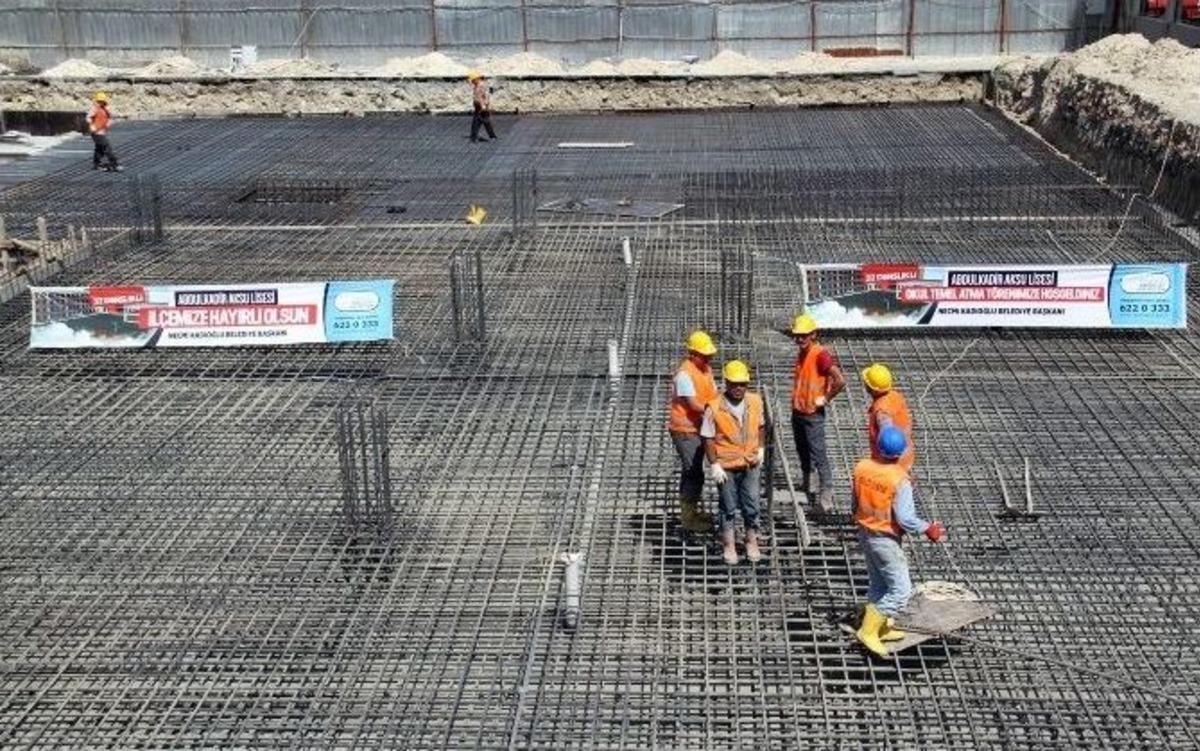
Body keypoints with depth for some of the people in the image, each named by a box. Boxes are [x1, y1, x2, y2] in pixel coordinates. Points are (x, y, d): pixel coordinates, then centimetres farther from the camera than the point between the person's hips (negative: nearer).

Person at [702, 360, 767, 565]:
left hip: (750, 464, 3)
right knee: (729, 507, 9)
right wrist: (714, 465, -13)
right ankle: (729, 546, 24)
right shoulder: (714, 408, -17)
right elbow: (708, 439, -11)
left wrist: (761, 448, 5)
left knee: (752, 506, 10)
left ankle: (752, 542, 28)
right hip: (726, 466, -3)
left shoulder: (755, 402, -4)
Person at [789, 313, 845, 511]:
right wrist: (796, 396, 13)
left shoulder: (821, 355, -19)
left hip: (813, 414, -9)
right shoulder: (800, 353, 8)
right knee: (802, 450, 20)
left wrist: (825, 398, -17)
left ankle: (826, 494, -10)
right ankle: (807, 483, 35)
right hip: (797, 411, 9)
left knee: (818, 454, -10)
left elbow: (840, 381, -27)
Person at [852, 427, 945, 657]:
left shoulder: (862, 468, -7)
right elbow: (905, 519, -23)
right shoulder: (899, 480, -25)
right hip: (885, 539, -7)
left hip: (865, 532, 7)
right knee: (901, 590, 3)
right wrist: (927, 529, -7)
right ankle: (869, 630, 2)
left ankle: (882, 627, 33)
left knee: (878, 583, 22)